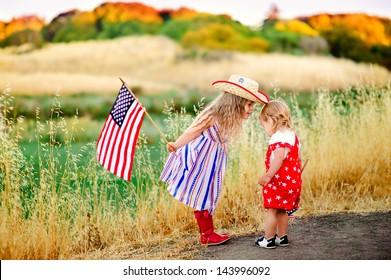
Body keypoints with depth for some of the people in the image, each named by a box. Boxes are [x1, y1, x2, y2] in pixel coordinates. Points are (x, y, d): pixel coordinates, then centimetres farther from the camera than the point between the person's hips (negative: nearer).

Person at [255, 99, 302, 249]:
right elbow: (298, 159, 18)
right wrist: (296, 175, 26)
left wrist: (268, 175, -28)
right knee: (282, 210, 18)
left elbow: (279, 158, -27)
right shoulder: (293, 135, 14)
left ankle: (268, 239, 6)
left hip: (279, 180, -9)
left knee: (271, 210, 0)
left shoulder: (279, 137, -17)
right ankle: (282, 237, 24)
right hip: (293, 180, 9)